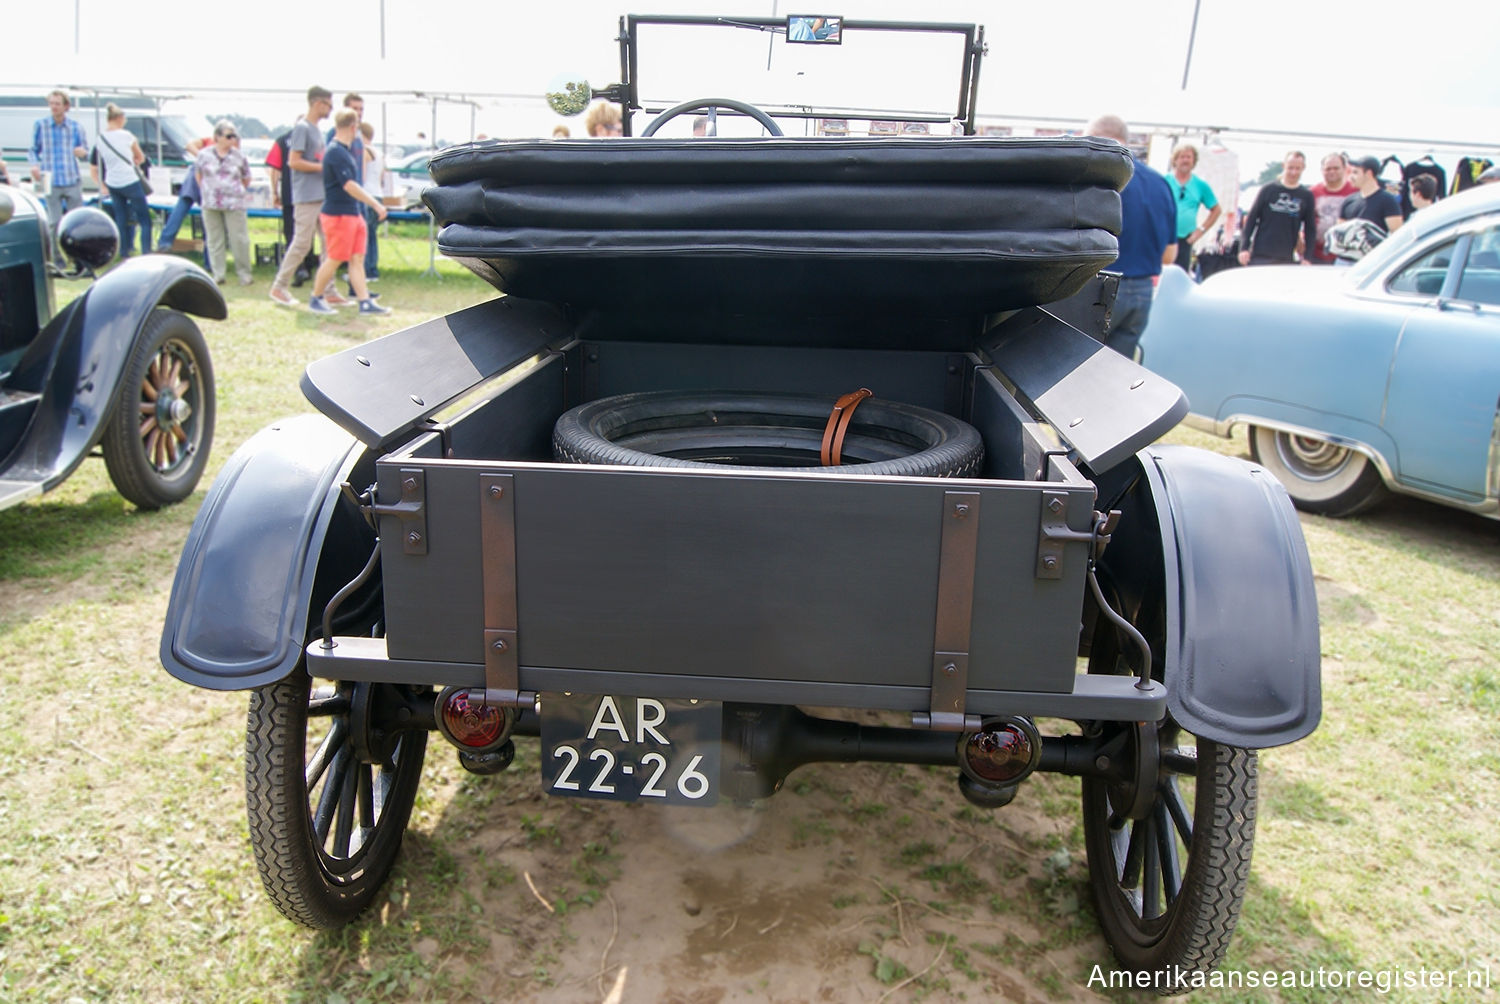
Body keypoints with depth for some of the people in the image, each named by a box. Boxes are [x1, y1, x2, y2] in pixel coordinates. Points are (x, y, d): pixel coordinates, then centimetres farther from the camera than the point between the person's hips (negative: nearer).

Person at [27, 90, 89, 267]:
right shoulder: (39, 125, 5)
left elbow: (85, 152, 11)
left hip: (72, 181, 1)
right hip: (51, 183, -1)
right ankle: (58, 259, 5)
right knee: (54, 223, -3)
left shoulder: (76, 127, 7)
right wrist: (34, 165, -9)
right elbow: (32, 150, 11)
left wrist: (82, 152, -14)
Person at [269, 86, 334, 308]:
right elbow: (294, 162, -16)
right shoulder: (302, 128, -10)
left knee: (329, 243, 6)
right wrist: (323, 167, -14)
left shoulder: (317, 129, 16)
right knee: (301, 243, -6)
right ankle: (279, 287, 5)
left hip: (323, 196, 9)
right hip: (307, 197, -9)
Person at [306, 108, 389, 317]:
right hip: (338, 215, -9)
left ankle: (365, 302, 7)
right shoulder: (336, 152, -17)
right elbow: (349, 186, -22)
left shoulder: (345, 150, 13)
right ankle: (316, 299, 12)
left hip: (353, 213, 10)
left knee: (357, 259, 6)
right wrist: (376, 205, -22)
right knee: (334, 260, -1)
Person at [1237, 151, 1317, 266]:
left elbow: (1311, 229, 9)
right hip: (1260, 256, -2)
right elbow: (1251, 219, 3)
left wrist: (1307, 258, 1)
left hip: (1286, 259, 2)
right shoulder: (1268, 189, 3)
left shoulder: (1307, 196, 8)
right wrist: (1244, 248, -4)